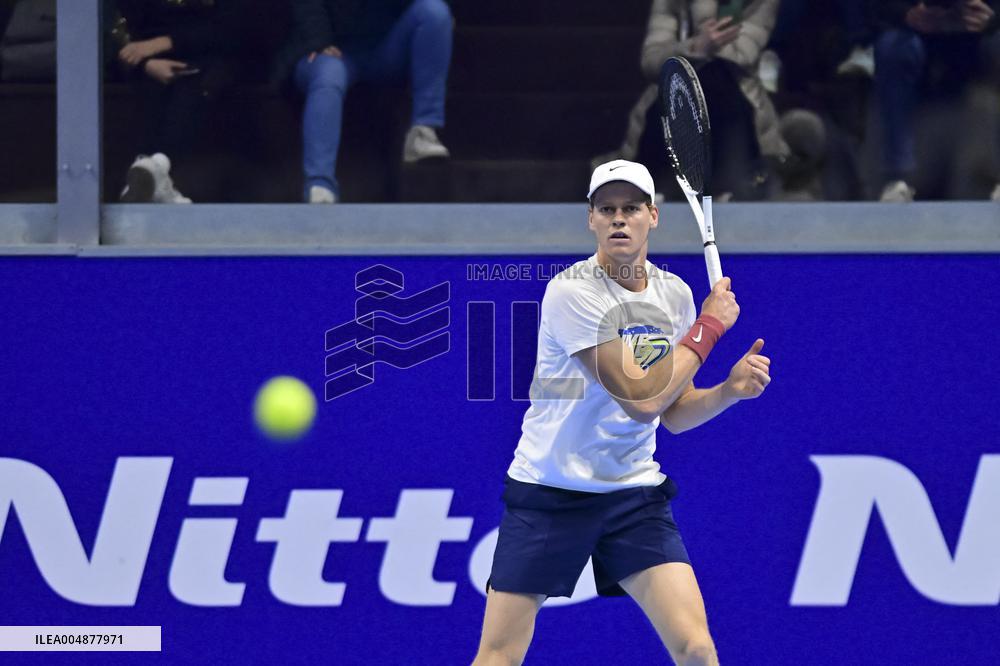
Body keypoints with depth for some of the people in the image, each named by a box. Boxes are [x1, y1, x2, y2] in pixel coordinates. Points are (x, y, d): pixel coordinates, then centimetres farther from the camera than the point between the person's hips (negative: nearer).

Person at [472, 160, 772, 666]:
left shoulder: (675, 294, 4)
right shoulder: (572, 291, -17)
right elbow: (641, 399, -23)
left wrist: (730, 390, -8)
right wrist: (709, 326, -15)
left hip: (634, 496, 5)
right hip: (548, 489, -5)